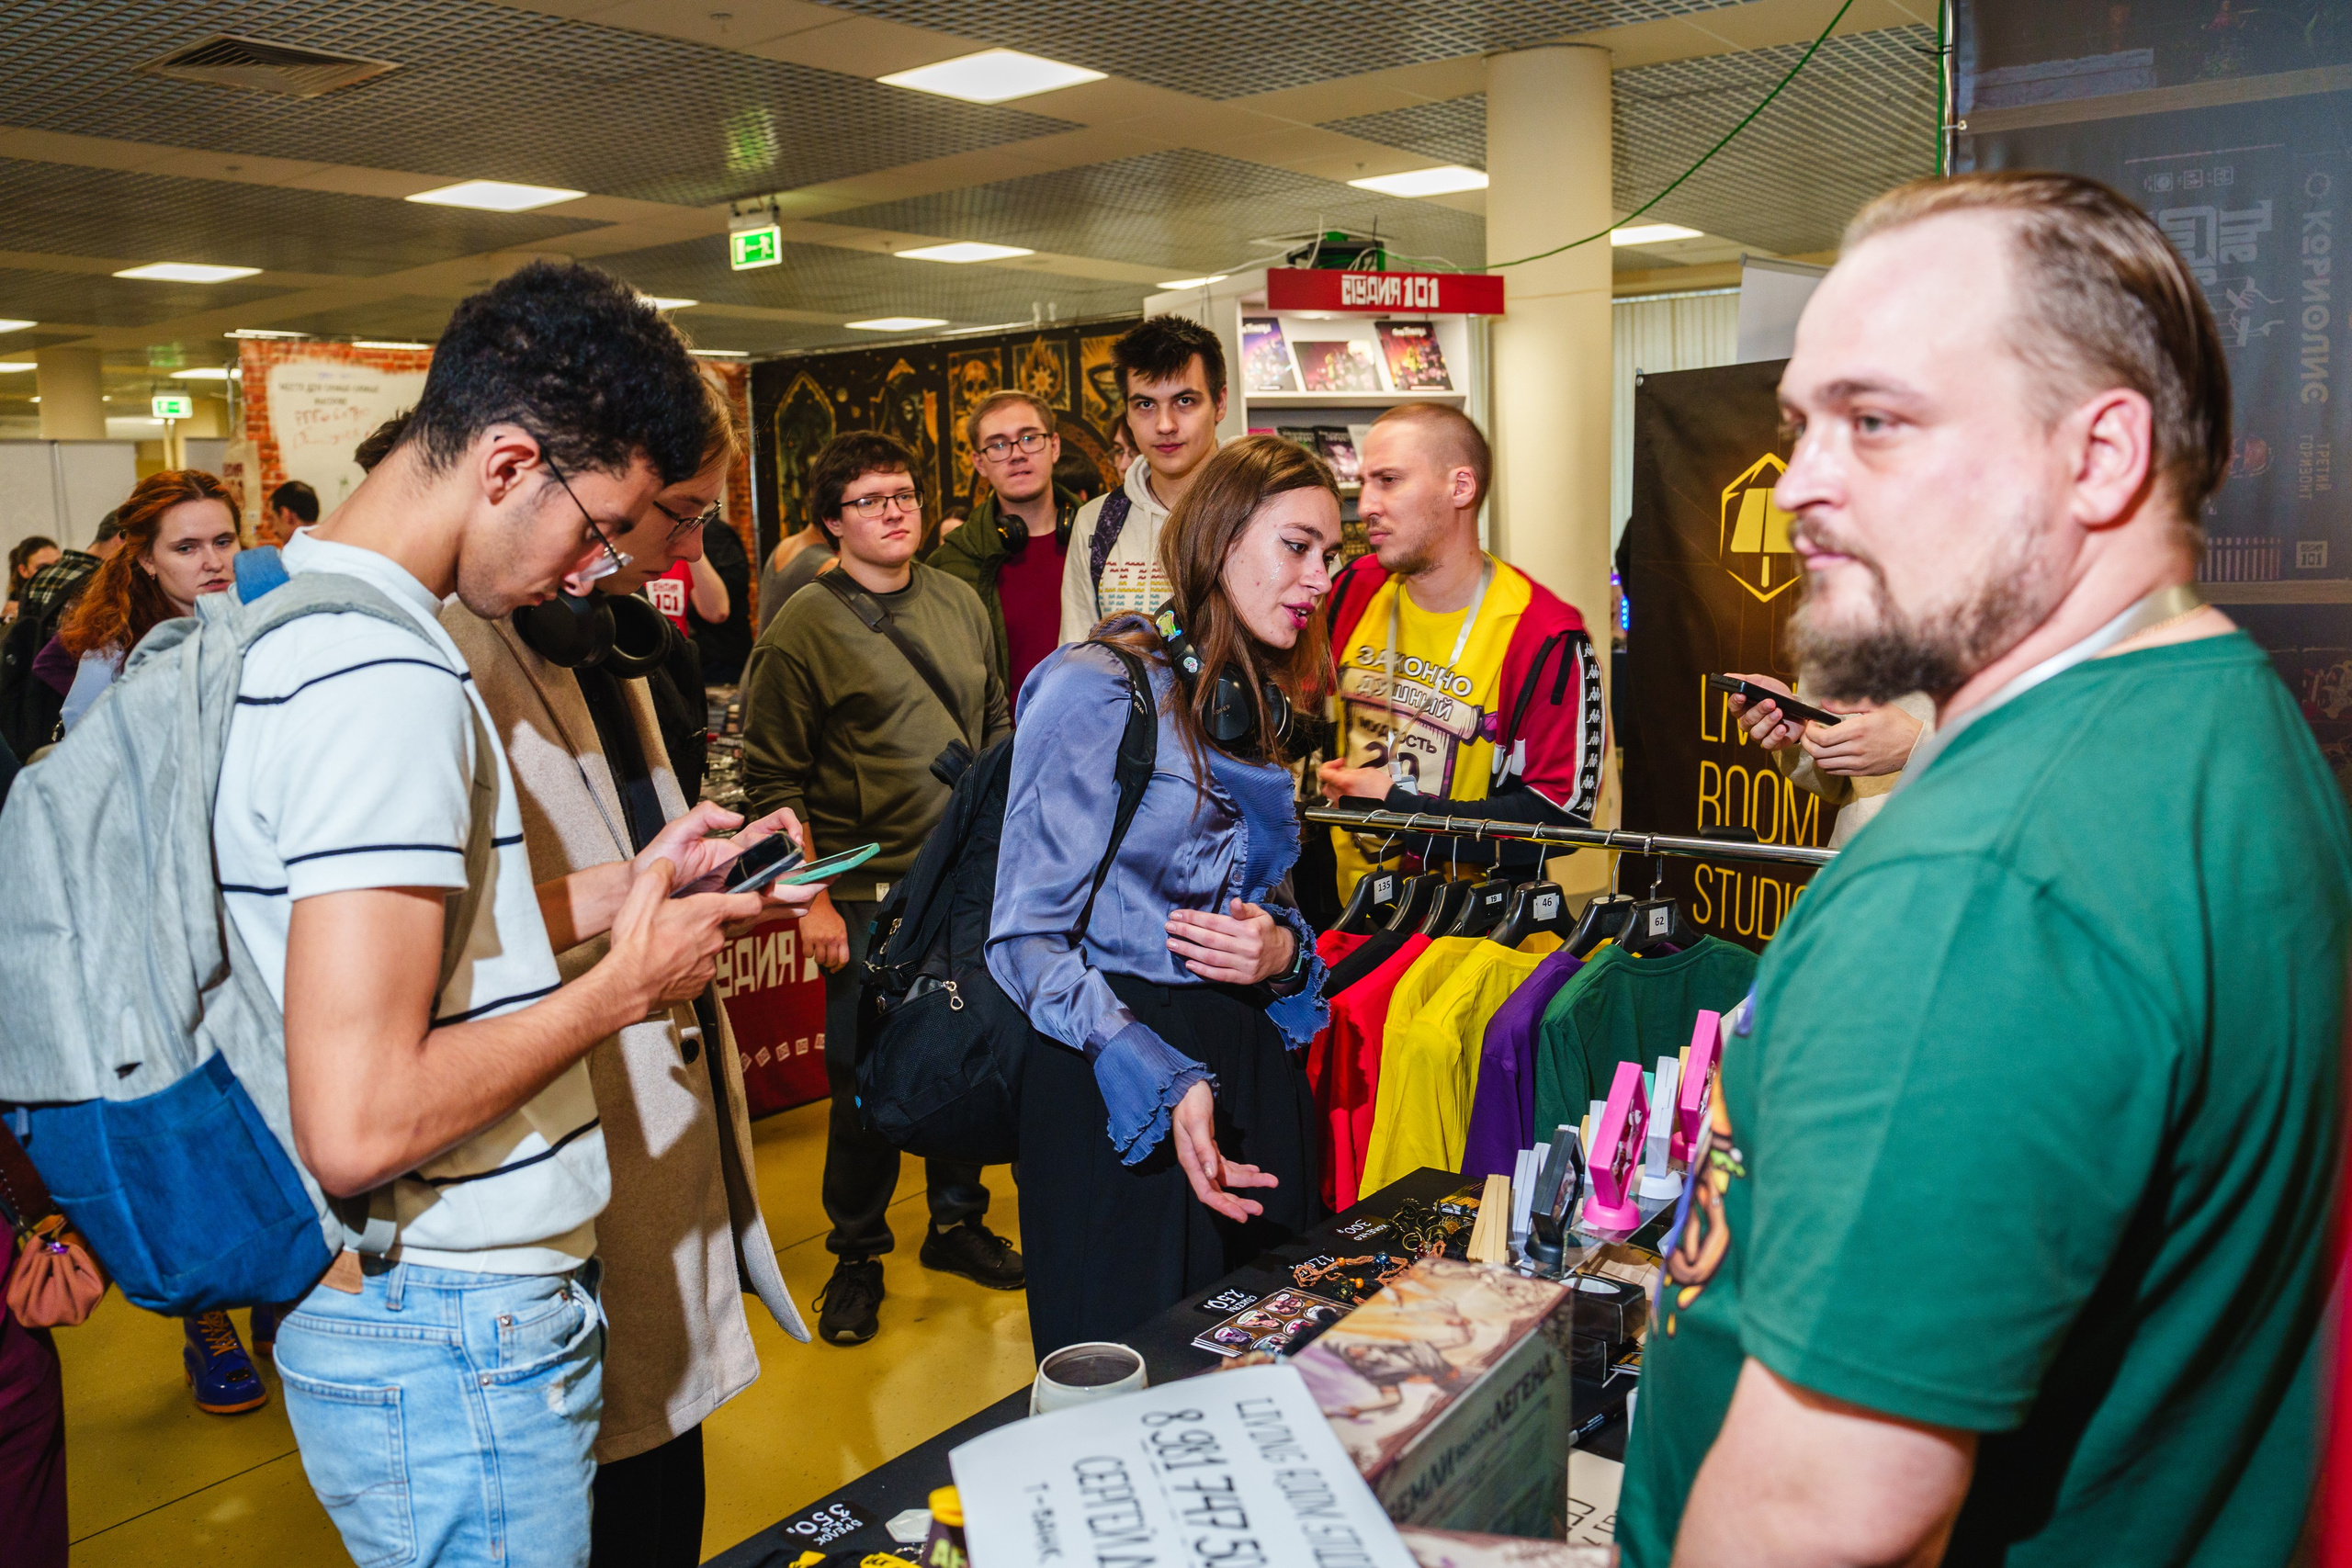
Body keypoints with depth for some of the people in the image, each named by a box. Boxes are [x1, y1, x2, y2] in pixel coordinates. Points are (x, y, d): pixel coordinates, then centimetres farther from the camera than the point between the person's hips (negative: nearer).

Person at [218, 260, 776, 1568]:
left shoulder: (300, 617, 9)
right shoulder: (385, 677, -25)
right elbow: (358, 1126, -29)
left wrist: (619, 891, 8)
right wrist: (624, 986, -17)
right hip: (456, 1339, -10)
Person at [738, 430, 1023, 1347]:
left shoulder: (959, 603, 8)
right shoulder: (802, 627, -8)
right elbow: (772, 779, -9)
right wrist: (811, 899, -14)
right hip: (868, 896, -5)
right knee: (867, 1080, 4)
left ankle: (956, 1221, 34)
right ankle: (857, 1256, 23)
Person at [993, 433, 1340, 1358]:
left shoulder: (1253, 706, 13)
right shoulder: (1093, 690, -12)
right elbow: (1029, 939, -14)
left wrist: (1284, 951, -3)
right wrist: (1162, 1084, -24)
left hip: (1254, 1073, 7)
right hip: (1117, 1094, -7)